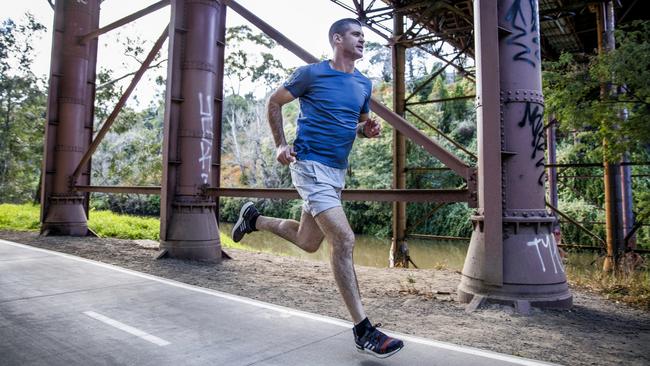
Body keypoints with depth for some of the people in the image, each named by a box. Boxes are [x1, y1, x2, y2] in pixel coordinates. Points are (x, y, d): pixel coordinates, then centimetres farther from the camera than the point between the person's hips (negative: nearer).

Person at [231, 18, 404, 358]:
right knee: (344, 240, -15)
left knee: (308, 242, 18)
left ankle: (254, 218, 42)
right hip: (310, 165, -8)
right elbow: (274, 102, 5)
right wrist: (281, 145, -5)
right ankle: (363, 329, -6)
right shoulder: (311, 74, -5)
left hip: (337, 171, 8)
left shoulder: (364, 84, 12)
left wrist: (369, 129, 0)